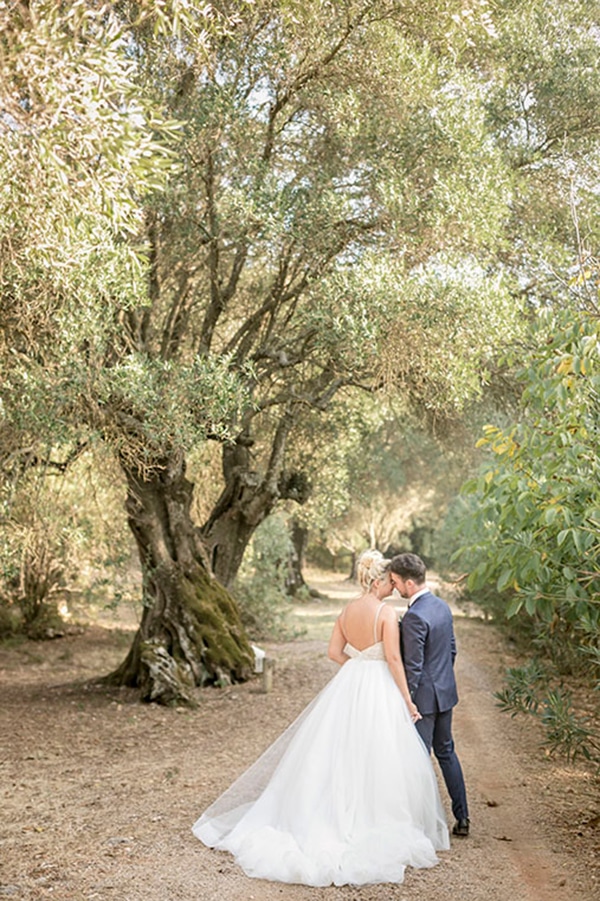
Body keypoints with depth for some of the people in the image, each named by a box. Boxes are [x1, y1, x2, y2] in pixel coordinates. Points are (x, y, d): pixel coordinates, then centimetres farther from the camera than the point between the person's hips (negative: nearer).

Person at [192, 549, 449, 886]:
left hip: (348, 685, 7)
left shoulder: (347, 610, 5)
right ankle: (374, 827, 9)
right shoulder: (387, 612, -15)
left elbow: (335, 652, 9)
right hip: (380, 691, -6)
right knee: (380, 759, 3)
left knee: (339, 753, 14)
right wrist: (408, 700, -11)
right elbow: (394, 659, -17)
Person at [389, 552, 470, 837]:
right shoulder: (442, 606, 4)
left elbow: (413, 667, -22)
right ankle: (462, 817, 25)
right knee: (446, 751, 19)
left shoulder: (414, 616, -24)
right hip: (446, 691, 9)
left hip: (423, 696, -9)